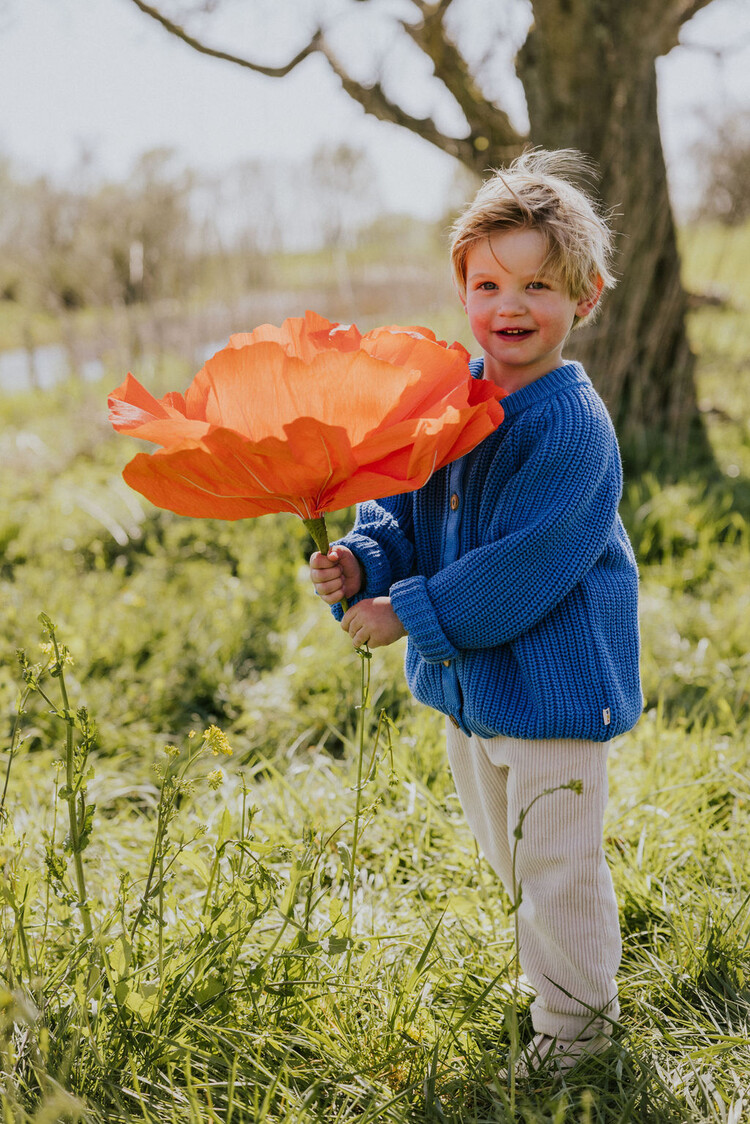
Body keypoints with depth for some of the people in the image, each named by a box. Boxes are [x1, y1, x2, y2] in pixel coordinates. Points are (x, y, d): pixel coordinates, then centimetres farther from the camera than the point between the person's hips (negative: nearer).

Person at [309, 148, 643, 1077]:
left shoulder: (573, 424, -22)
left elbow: (522, 567, -26)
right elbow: (402, 509, 7)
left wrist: (410, 614, -22)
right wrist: (362, 564, -13)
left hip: (552, 678, -8)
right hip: (468, 675, 8)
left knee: (556, 860, 5)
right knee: (503, 851, 25)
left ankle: (577, 1014, 27)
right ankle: (549, 964, 49)